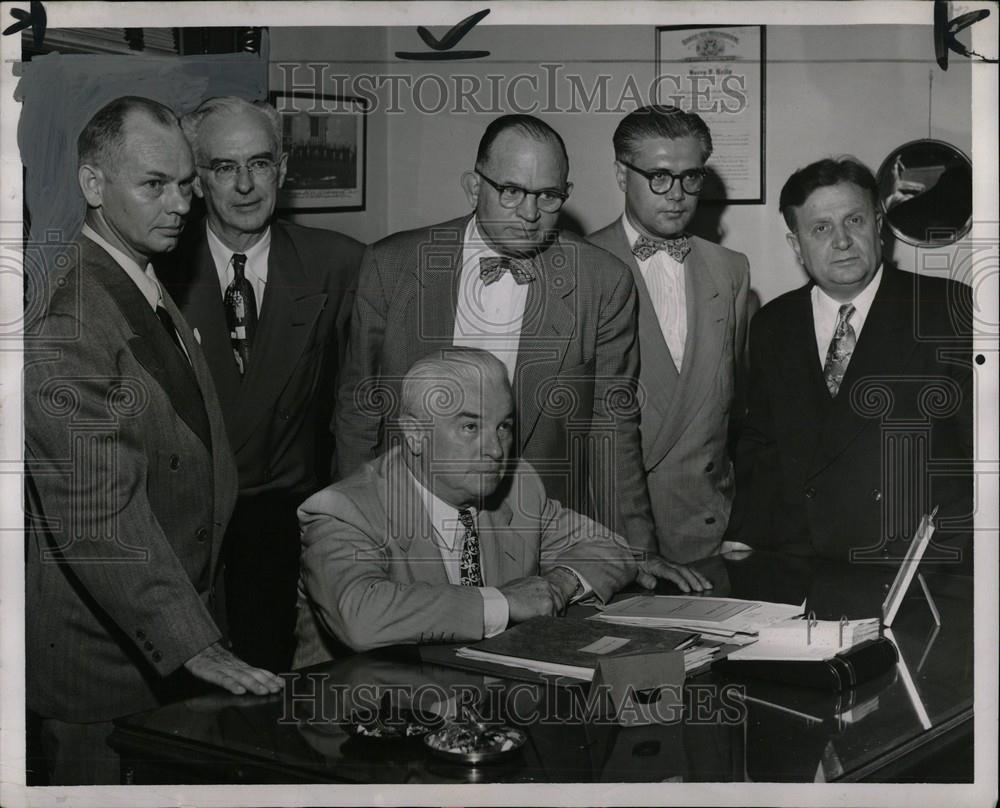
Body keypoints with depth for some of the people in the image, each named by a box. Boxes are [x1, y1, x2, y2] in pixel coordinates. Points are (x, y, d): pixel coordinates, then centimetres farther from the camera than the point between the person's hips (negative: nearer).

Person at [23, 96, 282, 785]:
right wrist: (196, 646, -31)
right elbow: (99, 510, -28)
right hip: (101, 657, -9)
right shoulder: (65, 320, -21)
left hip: (166, 643, 9)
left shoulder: (154, 293, 11)